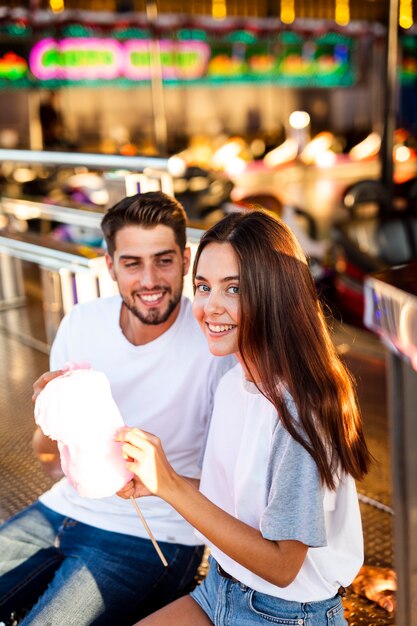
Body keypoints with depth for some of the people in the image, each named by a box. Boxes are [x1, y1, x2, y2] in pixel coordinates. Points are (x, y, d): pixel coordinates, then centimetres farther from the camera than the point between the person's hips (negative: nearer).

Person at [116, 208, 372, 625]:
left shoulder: (299, 408, -27)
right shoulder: (232, 381, -4)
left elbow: (281, 566, -22)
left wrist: (171, 485, -27)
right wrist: (154, 483, -9)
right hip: (220, 590, 6)